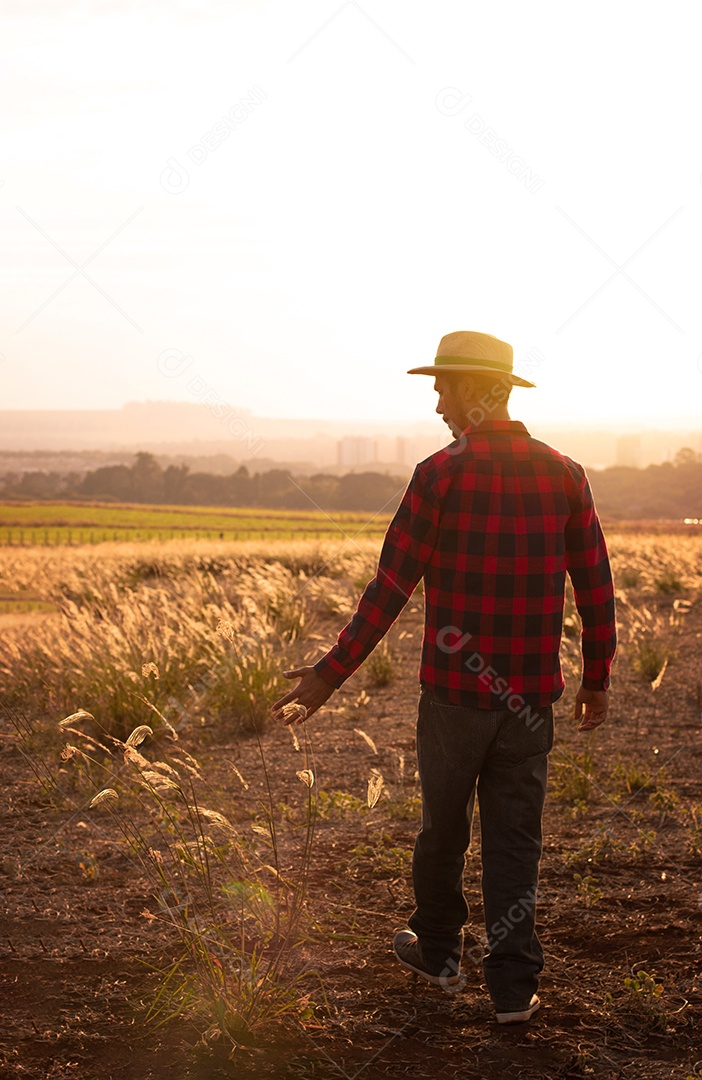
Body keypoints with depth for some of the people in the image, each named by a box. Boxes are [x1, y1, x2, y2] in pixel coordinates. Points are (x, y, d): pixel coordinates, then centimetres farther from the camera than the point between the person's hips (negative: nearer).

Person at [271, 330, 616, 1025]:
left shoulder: (442, 473, -11)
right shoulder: (565, 474, 1)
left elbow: (391, 587, -11)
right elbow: (596, 587, 4)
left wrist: (330, 675, -4)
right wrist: (597, 678, 16)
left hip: (453, 691, -2)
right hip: (531, 695, 3)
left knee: (443, 825, 17)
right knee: (514, 838, 10)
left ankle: (437, 951, 35)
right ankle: (513, 986, 10)